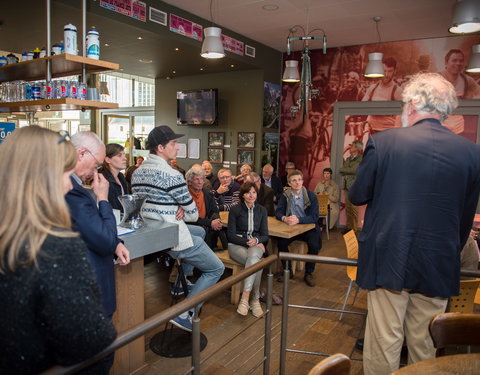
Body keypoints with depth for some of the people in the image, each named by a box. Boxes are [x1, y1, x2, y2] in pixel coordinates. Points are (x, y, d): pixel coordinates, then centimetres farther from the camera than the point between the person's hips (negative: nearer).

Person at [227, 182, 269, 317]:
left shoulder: (262, 210, 10)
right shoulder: (235, 210, 0)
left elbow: (265, 235, 8)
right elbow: (231, 235, -3)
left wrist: (256, 240, -14)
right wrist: (246, 242, -16)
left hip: (256, 244, 2)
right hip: (237, 245, -2)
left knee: (253, 256, -36)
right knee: (257, 263, -34)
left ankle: (245, 298, -32)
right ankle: (255, 299, -25)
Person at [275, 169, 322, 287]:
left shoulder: (311, 195, -10)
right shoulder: (285, 195, 0)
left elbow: (314, 217, -17)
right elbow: (278, 212, -4)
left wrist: (298, 220, -33)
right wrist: (285, 218, -28)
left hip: (308, 227, -2)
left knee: (314, 244, -28)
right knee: (280, 241, -22)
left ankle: (308, 273, -4)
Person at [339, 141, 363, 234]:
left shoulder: (361, 158, -4)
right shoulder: (348, 159, 19)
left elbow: (354, 170, -15)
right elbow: (341, 171, 11)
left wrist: (343, 169, -2)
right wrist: (349, 171, -7)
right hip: (346, 186, 6)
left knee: (353, 209, -5)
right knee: (347, 208, 7)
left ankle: (354, 229, 2)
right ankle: (348, 227, 15)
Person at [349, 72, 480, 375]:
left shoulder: (383, 142, -10)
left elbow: (357, 196, -2)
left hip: (388, 259, -2)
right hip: (439, 266, 3)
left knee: (384, 345, 10)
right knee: (425, 346, 19)